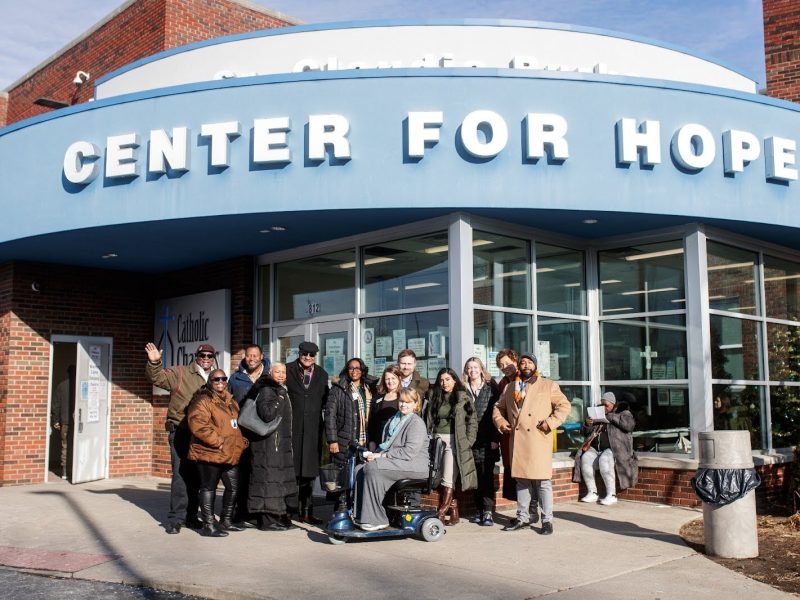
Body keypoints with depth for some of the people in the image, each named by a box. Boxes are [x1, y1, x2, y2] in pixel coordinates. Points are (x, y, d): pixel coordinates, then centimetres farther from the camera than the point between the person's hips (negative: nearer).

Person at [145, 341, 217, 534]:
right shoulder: (181, 373, -1)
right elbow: (158, 378, -11)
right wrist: (154, 363, -30)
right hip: (180, 432, -5)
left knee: (196, 476, 11)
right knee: (181, 475, -8)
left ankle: (190, 515, 22)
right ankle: (176, 518, -1)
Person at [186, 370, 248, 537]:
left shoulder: (229, 400, 16)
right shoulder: (202, 401, -12)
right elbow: (197, 425, -24)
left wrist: (241, 440, 16)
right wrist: (218, 442, -23)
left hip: (230, 454, 8)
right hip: (210, 453, -8)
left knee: (233, 487, 13)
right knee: (209, 488, 0)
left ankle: (226, 520, 28)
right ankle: (209, 525, 6)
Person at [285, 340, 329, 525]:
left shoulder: (322, 375, 12)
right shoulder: (288, 371, 1)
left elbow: (324, 399, 16)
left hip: (313, 429, 3)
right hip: (292, 427, -3)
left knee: (309, 472, 6)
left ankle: (306, 511, 13)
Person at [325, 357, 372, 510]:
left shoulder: (366, 390, 16)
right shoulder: (339, 389, 1)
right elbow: (330, 414, -5)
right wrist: (332, 440, -10)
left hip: (362, 443, 4)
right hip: (343, 442, -4)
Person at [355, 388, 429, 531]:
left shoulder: (417, 423, -8)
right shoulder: (394, 420, 19)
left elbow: (409, 452, -19)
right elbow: (385, 445, 24)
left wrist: (382, 455, -17)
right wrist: (376, 454, 1)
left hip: (414, 465, -8)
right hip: (395, 463, 8)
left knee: (373, 468, -28)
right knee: (360, 469, -13)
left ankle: (376, 520, -23)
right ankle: (361, 516, -8)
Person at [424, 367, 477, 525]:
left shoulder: (463, 397, 1)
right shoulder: (434, 397, 14)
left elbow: (472, 421, 1)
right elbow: (429, 420, 16)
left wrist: (468, 441, -7)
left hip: (455, 441, -4)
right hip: (437, 439, 4)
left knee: (448, 479, -10)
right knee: (439, 477, -1)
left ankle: (442, 511, -7)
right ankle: (452, 505, 8)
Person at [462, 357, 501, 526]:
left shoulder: (491, 388, 3)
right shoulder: (463, 390, 9)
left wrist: (495, 438, -8)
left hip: (487, 441, -2)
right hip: (470, 440, 2)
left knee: (487, 475, -6)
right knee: (476, 476, 6)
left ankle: (488, 512, -5)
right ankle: (479, 510, 15)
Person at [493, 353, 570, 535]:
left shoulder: (548, 385, 6)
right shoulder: (509, 388, 17)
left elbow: (564, 405, 2)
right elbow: (498, 407, 25)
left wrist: (550, 422, -9)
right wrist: (500, 422, 7)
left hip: (539, 439, -4)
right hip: (517, 440, 4)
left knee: (543, 481, -5)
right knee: (521, 480, 10)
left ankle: (547, 520, 3)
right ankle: (522, 517, 19)